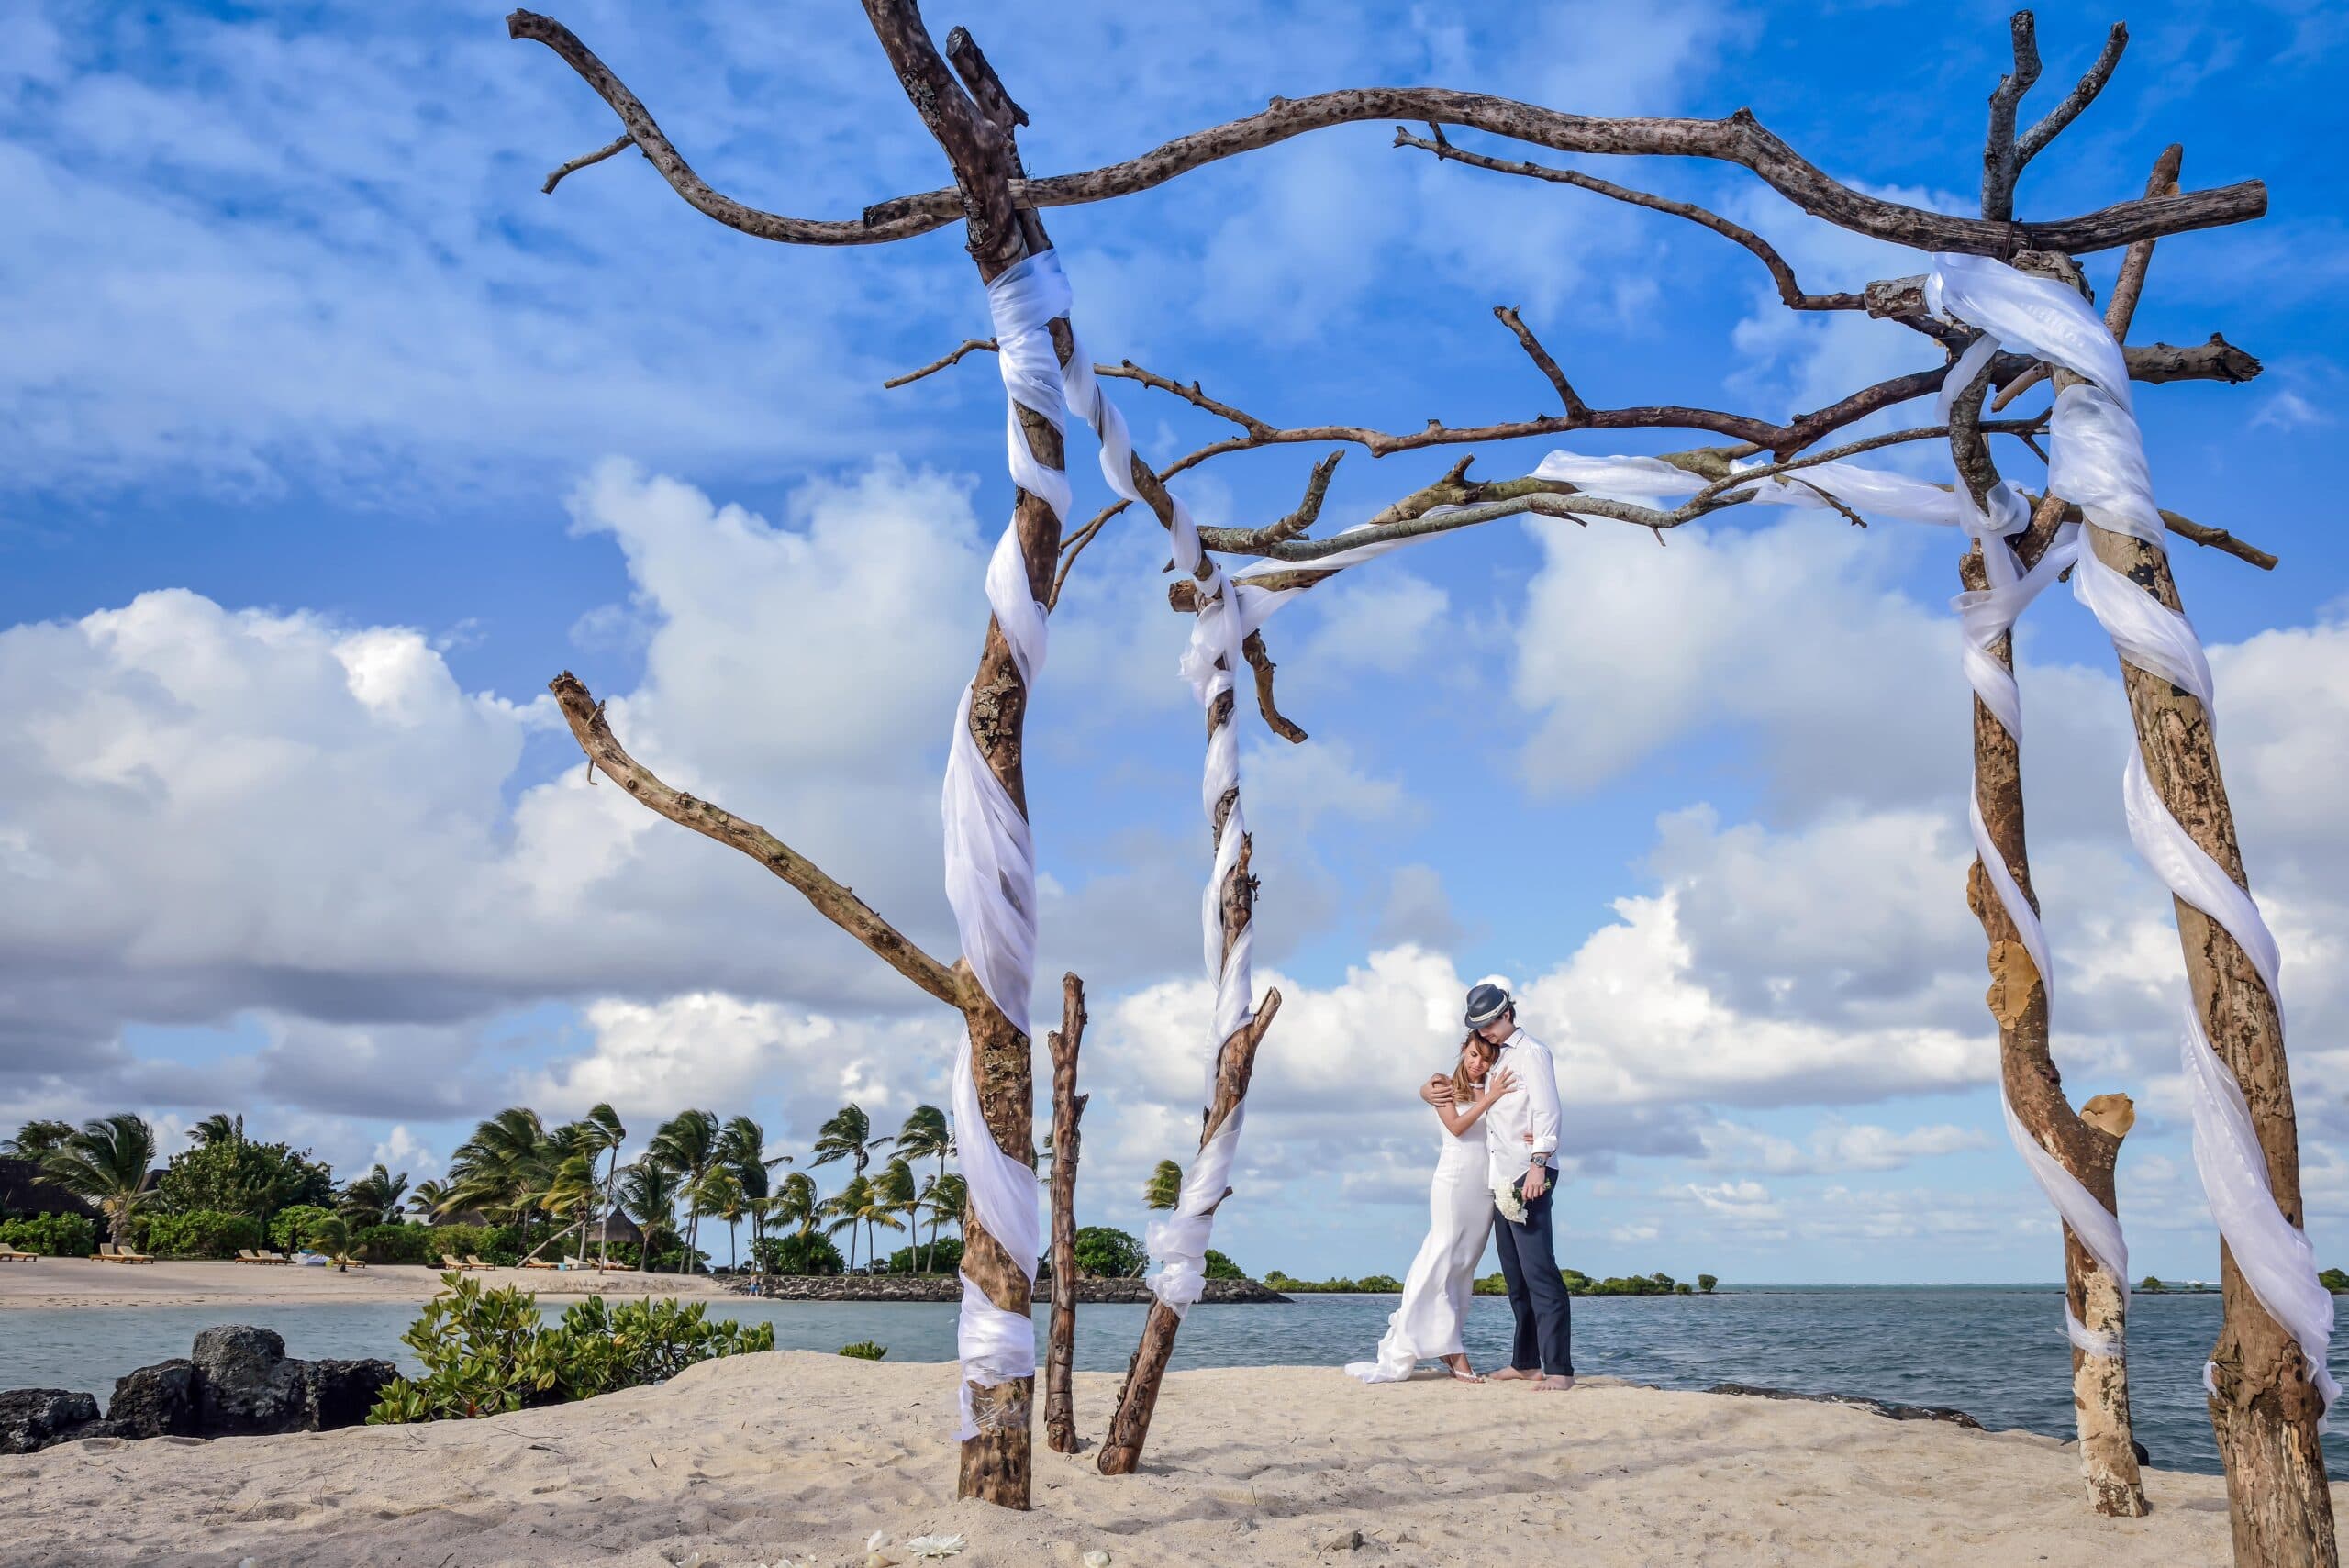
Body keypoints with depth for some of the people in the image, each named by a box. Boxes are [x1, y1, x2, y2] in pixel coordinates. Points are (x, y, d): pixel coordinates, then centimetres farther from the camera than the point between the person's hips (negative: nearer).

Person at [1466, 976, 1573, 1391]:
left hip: (1529, 1174, -9)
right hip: (1502, 1178, 9)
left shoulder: (1531, 1052, -4)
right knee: (1515, 1275, 10)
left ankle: (1559, 1369, -14)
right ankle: (1525, 1362, 16)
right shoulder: (1498, 1059, 21)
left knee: (1538, 1271, -13)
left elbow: (1546, 1111, -13)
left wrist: (1538, 1164, -22)